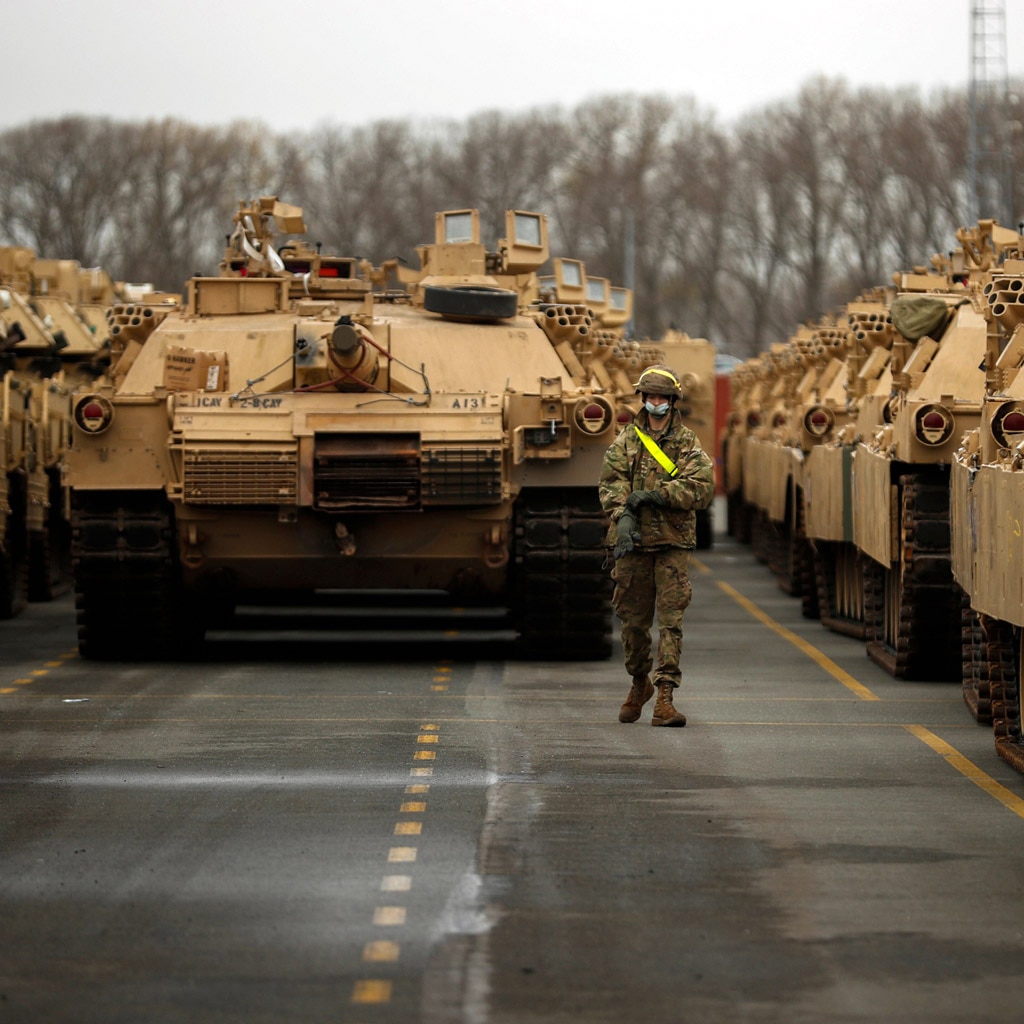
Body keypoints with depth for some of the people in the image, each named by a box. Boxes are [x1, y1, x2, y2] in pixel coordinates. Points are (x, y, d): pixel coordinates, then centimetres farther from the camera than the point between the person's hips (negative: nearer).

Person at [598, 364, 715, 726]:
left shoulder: (688, 443, 5)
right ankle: (639, 682, 31)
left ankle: (664, 696, -10)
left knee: (670, 618, -8)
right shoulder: (625, 442, 9)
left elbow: (703, 487, -8)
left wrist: (655, 494, -16)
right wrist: (622, 515, -22)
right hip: (632, 543, 1)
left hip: (672, 544, -1)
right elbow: (611, 483, -3)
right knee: (633, 619, 9)